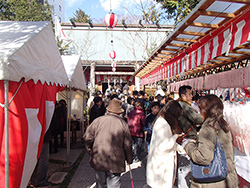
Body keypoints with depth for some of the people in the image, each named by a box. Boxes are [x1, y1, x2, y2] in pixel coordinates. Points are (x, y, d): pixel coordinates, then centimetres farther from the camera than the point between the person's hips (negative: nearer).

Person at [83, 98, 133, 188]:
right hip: (115, 162, -2)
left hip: (98, 160, 2)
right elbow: (127, 144, -2)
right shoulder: (123, 124, -6)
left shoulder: (98, 120, -4)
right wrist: (129, 160, 13)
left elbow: (87, 138, -3)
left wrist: (91, 152, 13)